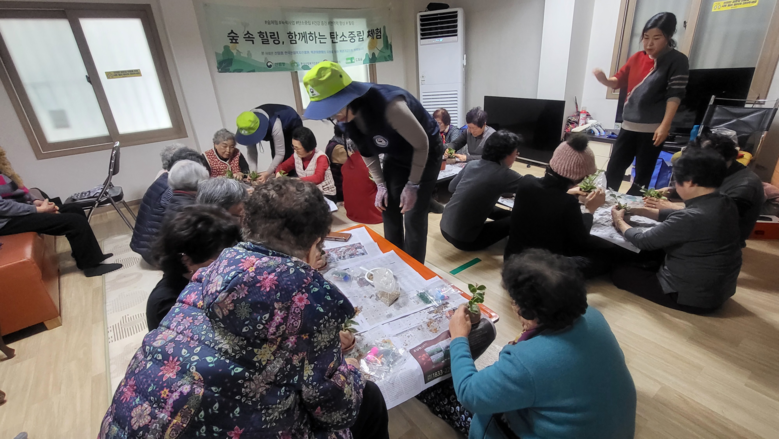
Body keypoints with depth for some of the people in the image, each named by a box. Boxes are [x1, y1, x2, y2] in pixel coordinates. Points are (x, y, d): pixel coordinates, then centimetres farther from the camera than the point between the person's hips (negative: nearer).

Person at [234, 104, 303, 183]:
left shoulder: (274, 124, -46)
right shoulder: (249, 125, -28)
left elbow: (280, 154, -41)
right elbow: (251, 150, -21)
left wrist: (268, 173, -47)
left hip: (292, 126, -5)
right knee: (275, 159, 0)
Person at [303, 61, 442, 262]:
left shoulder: (389, 105, -40)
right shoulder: (348, 116, -17)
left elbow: (421, 144, -26)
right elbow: (367, 152, 1)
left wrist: (412, 185, -20)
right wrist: (381, 185, -3)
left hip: (424, 153, -6)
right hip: (396, 156, 6)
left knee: (414, 216, -7)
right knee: (389, 212, 7)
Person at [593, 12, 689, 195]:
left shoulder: (677, 61, -6)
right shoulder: (636, 58, 8)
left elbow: (675, 95, -10)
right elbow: (618, 81, 16)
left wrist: (664, 126, -17)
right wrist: (604, 79, -7)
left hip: (653, 128, -5)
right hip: (629, 125, 5)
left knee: (642, 175, 5)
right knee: (613, 169, 9)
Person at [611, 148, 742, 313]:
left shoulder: (691, 218, -31)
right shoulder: (726, 204, -5)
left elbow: (644, 241, -19)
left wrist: (620, 222, -1)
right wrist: (641, 211, 11)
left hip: (694, 296, -8)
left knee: (619, 272, 5)